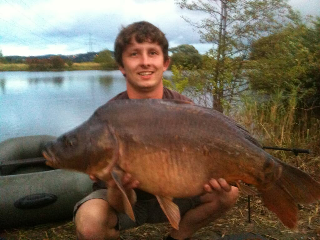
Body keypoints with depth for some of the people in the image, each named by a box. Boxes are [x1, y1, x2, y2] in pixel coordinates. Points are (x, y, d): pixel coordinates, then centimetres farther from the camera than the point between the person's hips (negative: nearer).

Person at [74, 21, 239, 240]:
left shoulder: (184, 109, -15)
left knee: (229, 192, -18)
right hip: (127, 199, -2)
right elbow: (123, 205, -23)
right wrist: (119, 189, -47)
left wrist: (218, 180, -35)